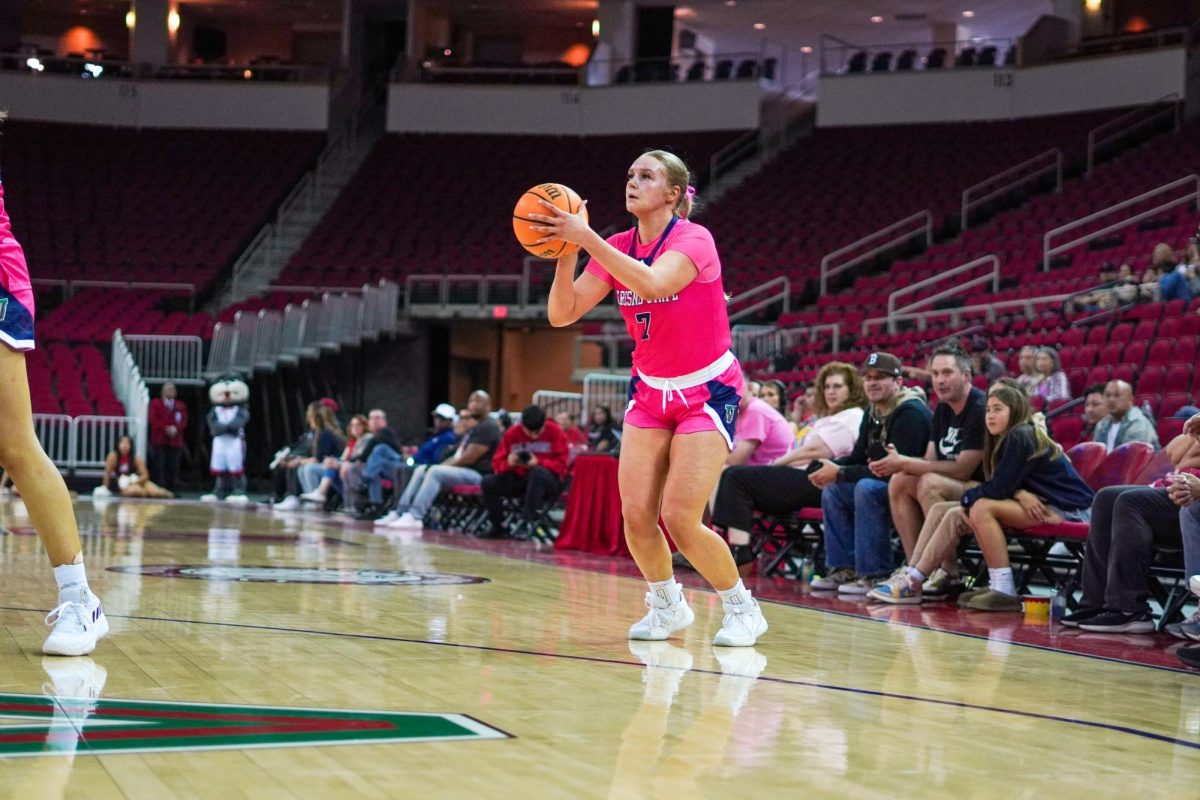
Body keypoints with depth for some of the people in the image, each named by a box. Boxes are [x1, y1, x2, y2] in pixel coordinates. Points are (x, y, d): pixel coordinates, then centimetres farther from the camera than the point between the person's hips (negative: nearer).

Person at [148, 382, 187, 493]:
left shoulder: (181, 405, 18)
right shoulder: (155, 403, 11)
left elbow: (184, 420, 7)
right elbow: (153, 419, -1)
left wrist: (176, 428, -13)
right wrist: (166, 429, -13)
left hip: (175, 441, 2)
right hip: (159, 440, -2)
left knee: (174, 467, -2)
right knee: (160, 466, -6)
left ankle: (173, 489, 0)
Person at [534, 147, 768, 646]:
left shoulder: (694, 239, -18)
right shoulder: (617, 248, 0)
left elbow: (652, 283, -40)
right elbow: (562, 314, -7)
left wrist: (586, 238, -42)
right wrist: (566, 252, -23)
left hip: (708, 392, -6)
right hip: (650, 391, 6)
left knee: (680, 519, -16)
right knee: (635, 516, -6)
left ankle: (742, 609, 6)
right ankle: (667, 605, 20)